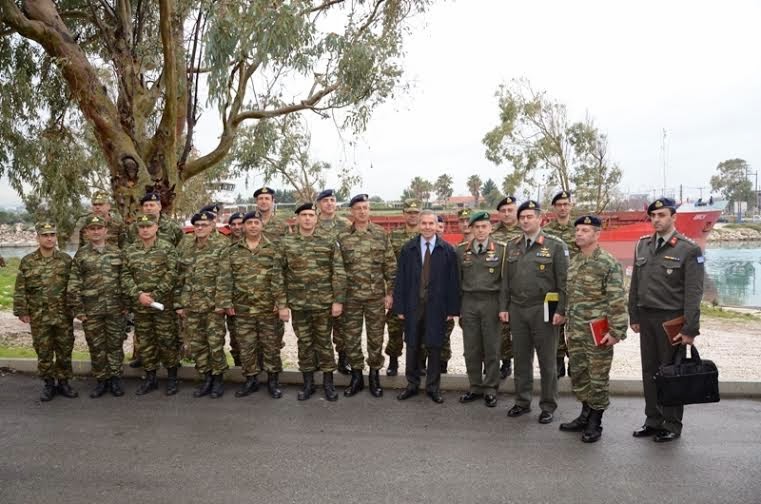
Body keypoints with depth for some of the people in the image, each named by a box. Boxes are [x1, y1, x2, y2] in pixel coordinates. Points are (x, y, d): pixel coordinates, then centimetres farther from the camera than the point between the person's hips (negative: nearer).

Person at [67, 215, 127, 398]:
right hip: (91, 310, 0)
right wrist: (78, 310, -5)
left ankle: (115, 378, 19)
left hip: (116, 308, 0)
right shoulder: (81, 255, 2)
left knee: (115, 344, 7)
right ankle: (102, 380, 20)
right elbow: (74, 285, 0)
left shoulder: (117, 252, 4)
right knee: (96, 347, 8)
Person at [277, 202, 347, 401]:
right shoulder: (285, 243, 1)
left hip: (324, 303, -1)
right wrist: (281, 304, -3)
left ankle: (328, 382, 20)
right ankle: (308, 383, 24)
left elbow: (339, 273, -2)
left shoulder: (328, 243, -1)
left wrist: (338, 300, -8)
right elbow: (278, 275, 1)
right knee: (304, 343, 11)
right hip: (298, 304, 1)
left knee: (324, 342, 8)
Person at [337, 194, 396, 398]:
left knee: (376, 337, 7)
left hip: (376, 295, -1)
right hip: (351, 295, 1)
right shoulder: (342, 237, 1)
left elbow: (390, 265, 1)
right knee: (351, 337, 7)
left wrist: (389, 292, -2)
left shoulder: (381, 234, 0)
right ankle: (356, 376, 21)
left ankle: (374, 375, 21)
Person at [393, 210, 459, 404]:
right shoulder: (408, 249, 3)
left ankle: (433, 387, 21)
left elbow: (453, 281, -1)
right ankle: (412, 384, 25)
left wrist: (452, 308, -4)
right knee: (412, 346, 10)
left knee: (434, 347, 6)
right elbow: (400, 279, 2)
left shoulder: (448, 250, -1)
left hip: (436, 307, -1)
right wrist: (399, 307, -2)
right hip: (413, 306, 1)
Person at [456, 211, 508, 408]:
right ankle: (475, 387, 20)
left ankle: (490, 389, 15)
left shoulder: (501, 249, -2)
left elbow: (505, 280, -3)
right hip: (468, 302, 2)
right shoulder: (461, 250, 5)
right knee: (471, 348, 7)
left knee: (492, 348, 4)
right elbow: (457, 280, 8)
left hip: (491, 302, -2)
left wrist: (503, 307, -9)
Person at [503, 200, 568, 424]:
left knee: (546, 361, 5)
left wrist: (561, 310, -12)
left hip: (543, 310, -4)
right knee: (521, 359, 12)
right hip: (517, 310, 4)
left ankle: (548, 406, 17)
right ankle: (522, 402, 24)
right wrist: (504, 307, 9)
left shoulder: (555, 245, -4)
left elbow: (563, 281, -7)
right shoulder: (512, 245, 10)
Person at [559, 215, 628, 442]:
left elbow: (618, 300, -15)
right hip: (574, 330, 7)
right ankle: (586, 414, 31)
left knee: (598, 378, 4)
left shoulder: (609, 263, -12)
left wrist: (616, 331, -18)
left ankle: (595, 423, 17)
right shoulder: (573, 262, 10)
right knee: (577, 373, 15)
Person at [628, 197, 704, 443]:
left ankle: (672, 425, 19)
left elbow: (693, 292, -11)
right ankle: (653, 420, 24)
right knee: (649, 370, 11)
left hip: (671, 319, -5)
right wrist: (634, 316, 11)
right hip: (646, 317, 5)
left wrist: (690, 329, -14)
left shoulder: (688, 249, -8)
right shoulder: (643, 245, 9)